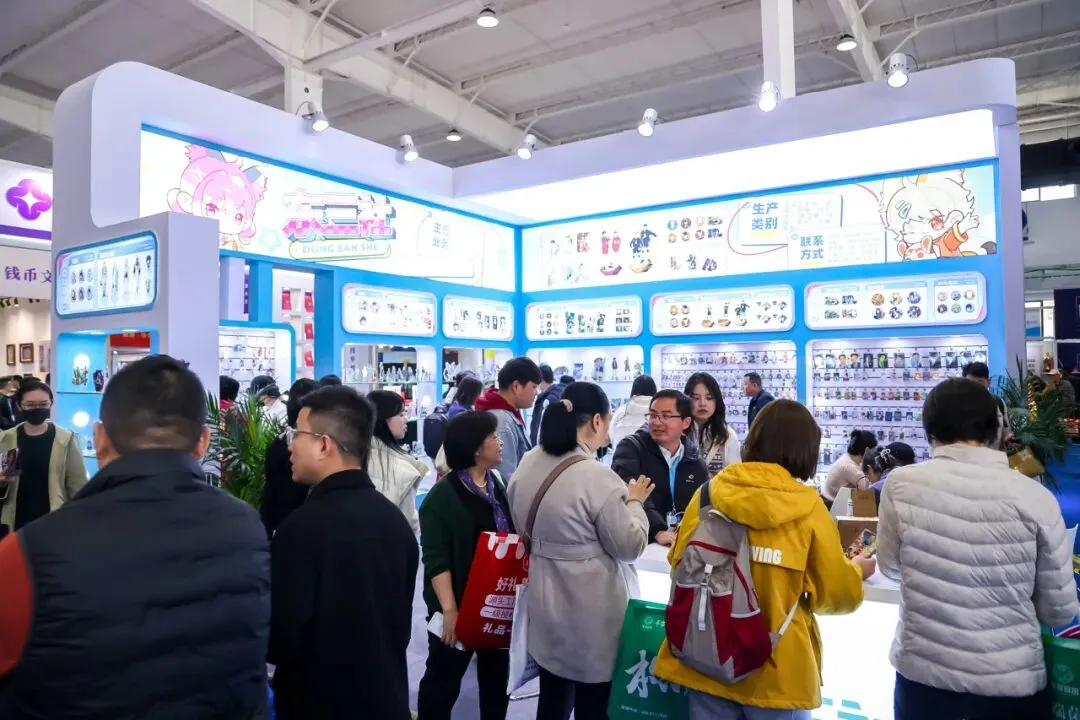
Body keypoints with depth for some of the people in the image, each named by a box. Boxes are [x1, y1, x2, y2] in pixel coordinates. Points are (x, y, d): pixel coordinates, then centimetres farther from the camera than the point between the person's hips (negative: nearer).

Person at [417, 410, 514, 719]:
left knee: (497, 673, 20)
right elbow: (436, 560, -19)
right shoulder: (442, 496, -16)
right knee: (444, 678, 10)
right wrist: (449, 609, -24)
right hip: (460, 605, -7)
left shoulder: (496, 485, 5)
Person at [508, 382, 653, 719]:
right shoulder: (596, 477, -25)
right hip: (589, 609, -7)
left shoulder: (528, 464, -2)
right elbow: (630, 547, -14)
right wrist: (634, 502, 1)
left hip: (545, 601, 7)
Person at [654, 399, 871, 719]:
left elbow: (679, 564, 5)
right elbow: (836, 594, -4)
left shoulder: (710, 492, -6)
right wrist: (857, 571, 18)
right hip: (778, 671, -2)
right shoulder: (808, 508, -12)